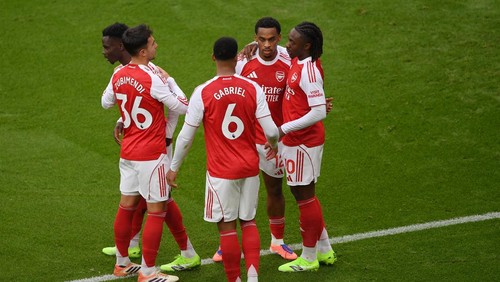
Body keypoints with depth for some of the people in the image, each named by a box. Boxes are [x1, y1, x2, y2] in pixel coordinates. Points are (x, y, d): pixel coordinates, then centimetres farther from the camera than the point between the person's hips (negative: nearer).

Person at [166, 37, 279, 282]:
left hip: (221, 171, -3)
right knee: (249, 222, 16)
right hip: (250, 168, 3)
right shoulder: (253, 88, -6)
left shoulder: (203, 93, -12)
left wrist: (174, 167, 6)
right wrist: (273, 146, 18)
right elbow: (271, 130, -6)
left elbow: (186, 135, -7)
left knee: (227, 226, 7)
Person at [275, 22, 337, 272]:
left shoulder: (309, 72, -23)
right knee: (303, 194, 19)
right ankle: (324, 250, 30)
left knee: (304, 196, 3)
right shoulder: (296, 61, 4)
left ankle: (309, 258, 16)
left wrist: (286, 128, -22)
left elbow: (319, 112, -28)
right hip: (295, 139, 10)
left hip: (304, 142, -10)